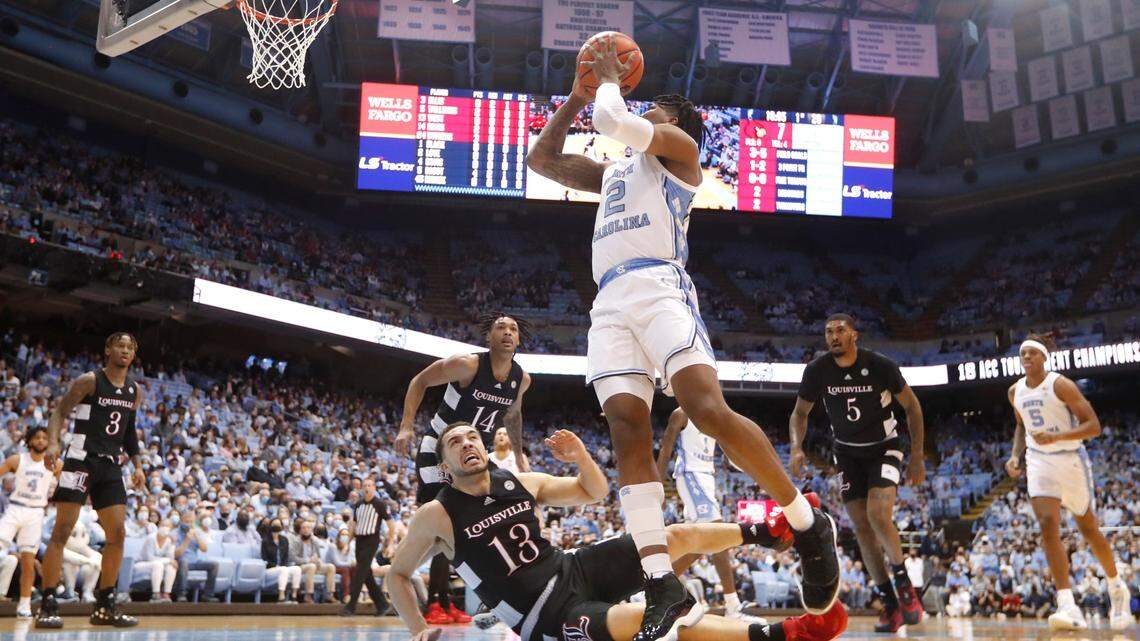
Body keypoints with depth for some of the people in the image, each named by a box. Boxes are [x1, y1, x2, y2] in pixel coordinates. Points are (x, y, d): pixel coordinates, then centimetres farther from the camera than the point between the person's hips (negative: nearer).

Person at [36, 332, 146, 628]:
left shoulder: (135, 391, 11)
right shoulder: (89, 381, -6)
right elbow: (60, 412, -9)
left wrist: (137, 465, 15)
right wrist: (53, 443, -27)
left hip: (111, 465, 6)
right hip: (81, 459, -6)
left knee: (117, 534, 2)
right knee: (62, 530, -9)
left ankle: (105, 606, 11)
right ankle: (47, 604, -4)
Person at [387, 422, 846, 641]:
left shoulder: (521, 482, 5)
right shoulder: (437, 515, -8)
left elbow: (596, 492, 13)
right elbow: (397, 575, 4)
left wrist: (580, 456, -8)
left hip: (575, 569, 7)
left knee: (680, 535, -8)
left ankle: (767, 532, 13)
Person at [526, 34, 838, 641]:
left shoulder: (677, 146, 13)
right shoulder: (612, 171, 36)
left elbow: (611, 120, -4)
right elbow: (541, 159, 34)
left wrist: (610, 77, 17)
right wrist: (576, 95, 31)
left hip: (658, 287, -7)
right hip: (609, 302, 7)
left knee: (709, 410, -23)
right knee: (628, 433, -10)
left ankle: (809, 524, -7)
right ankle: (663, 585, -14)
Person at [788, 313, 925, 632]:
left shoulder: (880, 365, -19)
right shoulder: (817, 370, -13)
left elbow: (912, 406, -5)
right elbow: (800, 413, 1)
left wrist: (917, 457, -6)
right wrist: (796, 447, -17)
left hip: (884, 448, -3)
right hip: (847, 453, 3)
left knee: (879, 515, -23)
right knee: (862, 528, -1)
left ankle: (903, 580, 1)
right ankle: (890, 604, 10)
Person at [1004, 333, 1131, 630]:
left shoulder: (1061, 385, -14)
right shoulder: (1015, 391, 4)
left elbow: (1094, 426, -18)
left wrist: (1056, 437, -30)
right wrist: (1015, 456, 6)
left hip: (1070, 460, -3)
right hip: (1038, 462, 4)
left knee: (1088, 530, 11)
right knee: (1048, 526, -17)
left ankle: (1117, 588, 38)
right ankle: (1068, 607, -22)